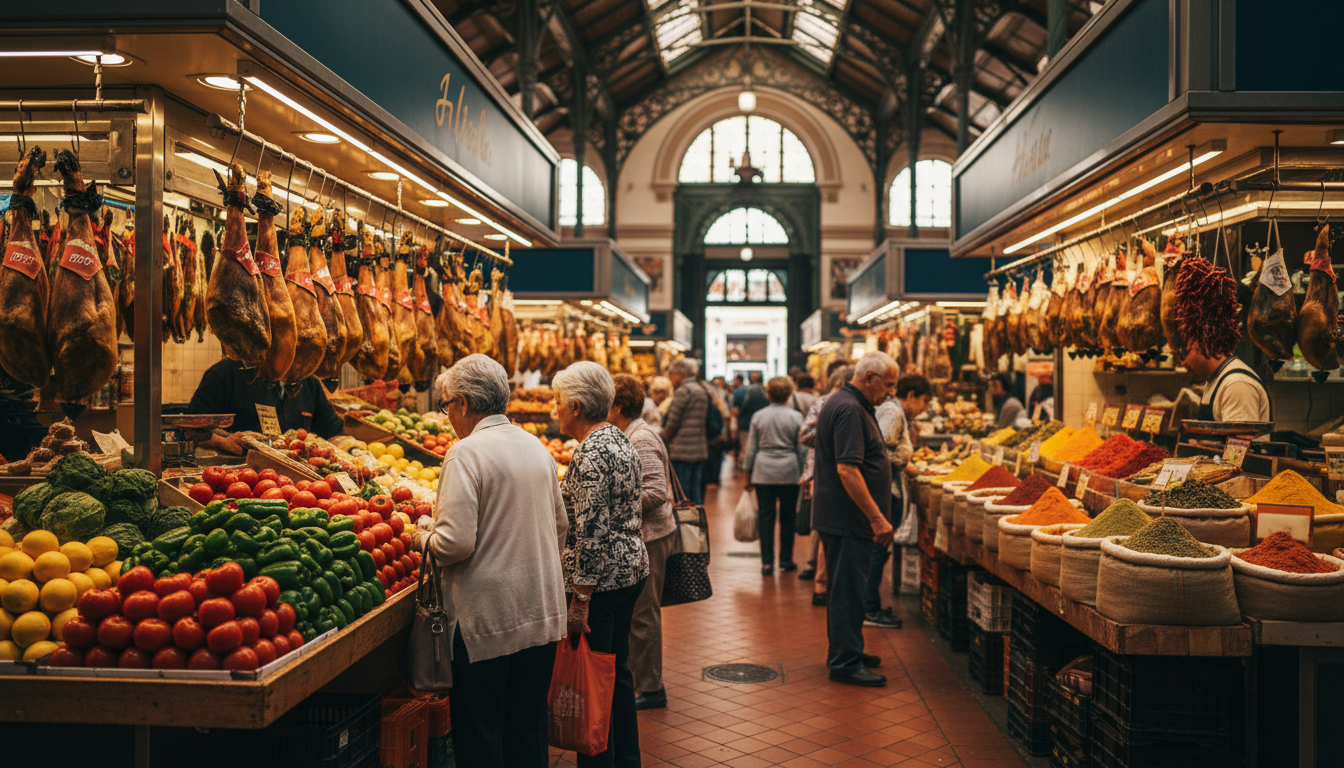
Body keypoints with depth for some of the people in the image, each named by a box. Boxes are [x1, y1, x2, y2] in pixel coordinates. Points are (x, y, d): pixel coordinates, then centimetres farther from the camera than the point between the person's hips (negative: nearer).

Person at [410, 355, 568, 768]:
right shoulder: (537, 447, 7)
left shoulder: (466, 452, -14)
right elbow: (560, 525, 16)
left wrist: (424, 536, 0)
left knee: (479, 735, 6)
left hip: (488, 617, -7)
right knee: (529, 726, 16)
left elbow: (456, 543, -20)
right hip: (543, 612, 7)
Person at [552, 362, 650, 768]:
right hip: (632, 568, 10)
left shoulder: (590, 452, -19)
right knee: (617, 670, 19)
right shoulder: (621, 440, 10)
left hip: (601, 579, -10)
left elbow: (591, 531, -23)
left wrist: (580, 600, -20)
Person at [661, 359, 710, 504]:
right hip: (700, 448, 9)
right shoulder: (702, 391, 17)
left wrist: (665, 438, 6)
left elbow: (672, 422, -12)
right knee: (695, 493, 12)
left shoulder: (683, 391, -10)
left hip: (682, 449, -9)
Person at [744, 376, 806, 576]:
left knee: (766, 516, 4)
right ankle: (785, 561, 14)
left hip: (763, 472, 1)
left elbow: (751, 448, 6)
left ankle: (767, 563, 3)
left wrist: (748, 475, 13)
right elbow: (801, 448, 2)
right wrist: (803, 474, 11)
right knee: (787, 517, 8)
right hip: (789, 472, -1)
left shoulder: (758, 416, 2)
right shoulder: (795, 417, -2)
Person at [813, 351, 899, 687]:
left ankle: (844, 652, 28)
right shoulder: (849, 410, -19)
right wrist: (877, 518, -24)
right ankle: (846, 663, 3)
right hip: (848, 519, -11)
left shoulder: (846, 404, 15)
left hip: (840, 518, 11)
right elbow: (847, 470, -26)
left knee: (844, 589, 17)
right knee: (848, 591, -4)